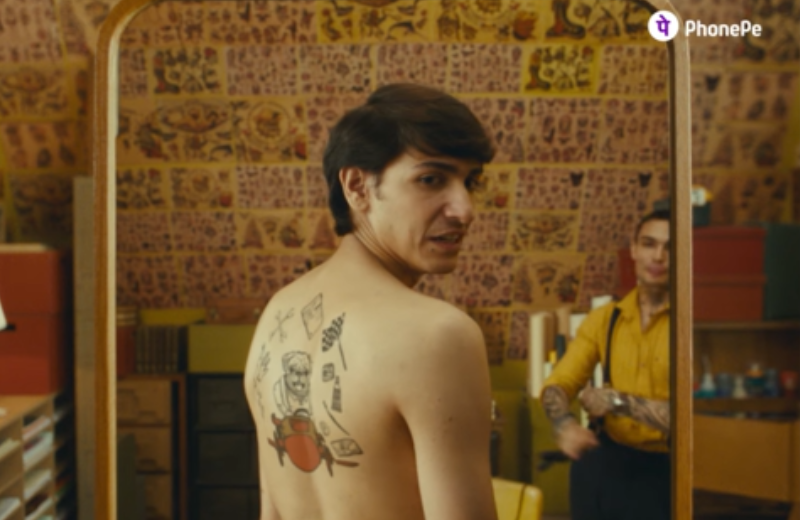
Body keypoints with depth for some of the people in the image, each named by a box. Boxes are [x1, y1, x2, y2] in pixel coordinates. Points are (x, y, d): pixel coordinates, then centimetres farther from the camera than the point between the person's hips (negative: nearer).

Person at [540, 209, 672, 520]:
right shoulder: (603, 318, 4)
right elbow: (558, 384, -1)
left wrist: (618, 402, -20)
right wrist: (564, 424, -22)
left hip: (659, 471, -4)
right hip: (600, 460, 4)